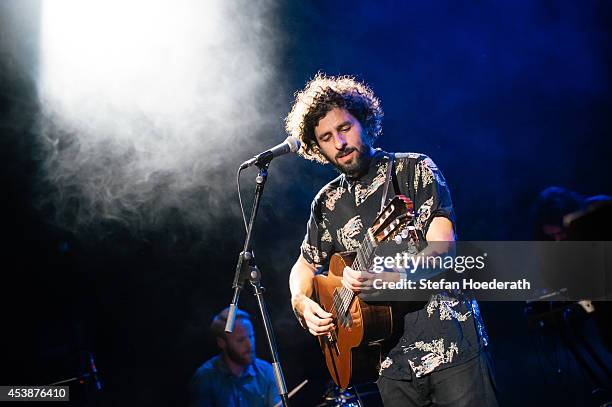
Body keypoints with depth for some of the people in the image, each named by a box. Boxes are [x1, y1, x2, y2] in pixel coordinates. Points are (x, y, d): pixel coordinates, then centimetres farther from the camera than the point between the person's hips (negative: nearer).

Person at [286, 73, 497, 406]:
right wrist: (302, 303, 3)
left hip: (450, 344, -3)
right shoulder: (327, 203, 11)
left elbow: (441, 248, -12)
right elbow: (304, 266, 25)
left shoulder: (414, 170, -1)